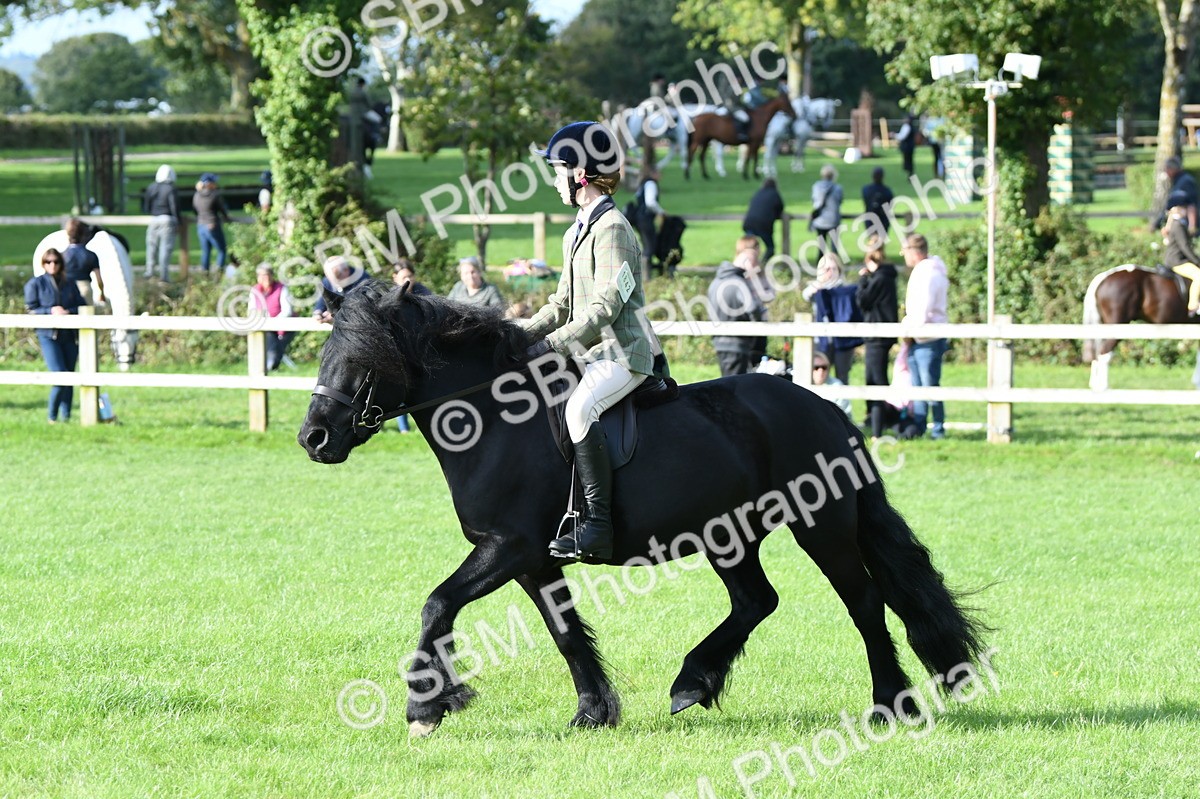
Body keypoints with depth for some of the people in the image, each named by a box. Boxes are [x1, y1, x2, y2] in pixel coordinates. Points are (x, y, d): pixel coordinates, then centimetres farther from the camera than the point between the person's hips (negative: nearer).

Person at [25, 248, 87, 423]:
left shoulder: (69, 283, 10)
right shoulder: (35, 284, 2)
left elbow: (82, 306, 9)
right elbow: (31, 310, -1)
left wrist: (68, 312, -11)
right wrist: (51, 311, -16)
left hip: (70, 336, 4)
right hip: (48, 335, -4)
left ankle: (66, 415, 13)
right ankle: (52, 415, -1)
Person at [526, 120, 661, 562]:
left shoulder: (612, 228, -13)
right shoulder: (576, 233, 18)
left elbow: (606, 307, -20)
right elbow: (563, 303, 22)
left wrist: (554, 343, -23)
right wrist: (525, 335, 6)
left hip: (622, 353, -11)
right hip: (592, 354, 11)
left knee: (578, 408, -33)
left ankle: (597, 525, -35)